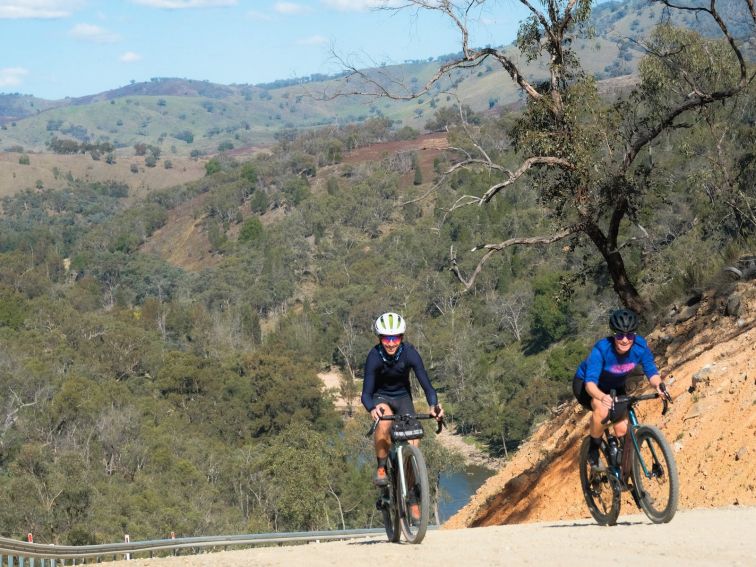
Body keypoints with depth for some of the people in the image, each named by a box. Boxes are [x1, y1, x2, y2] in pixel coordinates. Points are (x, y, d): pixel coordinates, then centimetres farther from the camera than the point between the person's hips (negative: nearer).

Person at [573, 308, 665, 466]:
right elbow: (590, 382, -44)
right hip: (585, 384, -4)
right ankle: (594, 448, -8)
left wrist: (658, 384, -45)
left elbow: (651, 371, -21)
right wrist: (602, 397, -65)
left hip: (614, 387, 5)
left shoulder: (640, 346, -26)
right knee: (602, 409, -35)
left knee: (623, 429, -13)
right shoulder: (601, 349, -38)